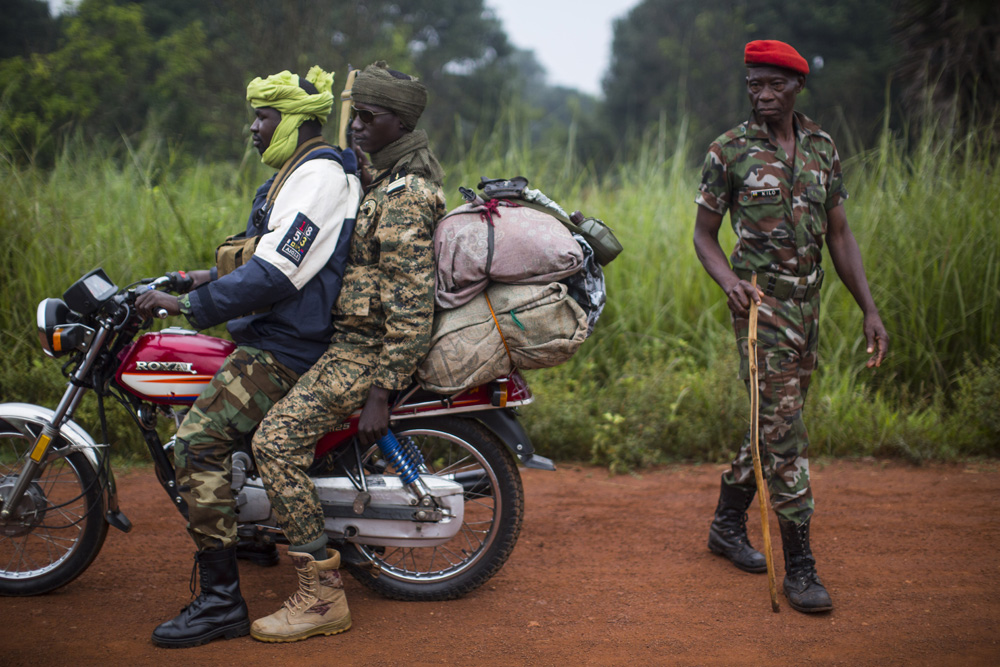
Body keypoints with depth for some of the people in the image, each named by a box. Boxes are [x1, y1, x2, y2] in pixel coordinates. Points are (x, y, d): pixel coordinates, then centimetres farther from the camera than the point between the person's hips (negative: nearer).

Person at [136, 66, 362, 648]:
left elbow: (280, 273, -25)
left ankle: (222, 600, -19)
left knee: (198, 442, -20)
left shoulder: (320, 174, -16)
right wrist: (217, 276, 18)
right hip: (273, 334, 11)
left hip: (288, 346, -11)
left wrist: (190, 305, -22)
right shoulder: (303, 171, 18)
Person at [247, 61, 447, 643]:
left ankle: (323, 595, -16)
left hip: (368, 348, -11)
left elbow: (412, 307, -25)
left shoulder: (404, 198, -21)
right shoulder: (400, 171, 12)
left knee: (277, 441, -20)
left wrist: (381, 393, -27)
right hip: (358, 336, 11)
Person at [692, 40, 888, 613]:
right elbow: (704, 234, 0)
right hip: (760, 301, -5)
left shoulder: (823, 147, 8)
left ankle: (728, 523, 31)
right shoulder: (729, 151, -4)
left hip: (808, 301, 6)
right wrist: (729, 280, -21)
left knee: (777, 421, 13)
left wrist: (870, 309, 4)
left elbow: (839, 234, 10)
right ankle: (800, 565, -7)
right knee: (783, 427, -11)